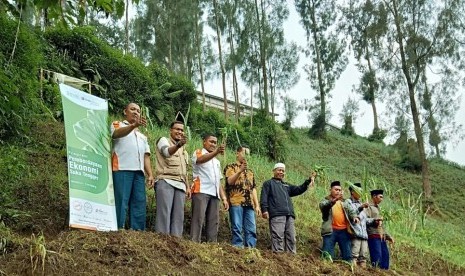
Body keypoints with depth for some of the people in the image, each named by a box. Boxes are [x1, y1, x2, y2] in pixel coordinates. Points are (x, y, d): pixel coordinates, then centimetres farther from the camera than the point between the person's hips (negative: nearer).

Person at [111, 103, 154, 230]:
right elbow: (116, 134, -12)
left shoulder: (142, 135, 31)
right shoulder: (117, 125, 14)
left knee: (139, 204, 0)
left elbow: (146, 156, 21)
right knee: (121, 203, -11)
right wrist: (134, 125, -30)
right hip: (122, 170, -6)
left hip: (139, 172, 6)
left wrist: (150, 174, 5)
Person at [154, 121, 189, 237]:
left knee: (178, 215, -1)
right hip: (166, 181, -6)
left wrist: (187, 186, 19)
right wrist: (178, 145, -38)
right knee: (164, 212, -13)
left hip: (180, 185, 7)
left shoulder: (184, 151, 28)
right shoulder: (164, 140, 6)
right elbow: (167, 152, -17)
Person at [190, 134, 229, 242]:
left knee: (213, 221, -1)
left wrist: (224, 198, 14)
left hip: (214, 194, 7)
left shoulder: (216, 161, 30)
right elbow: (200, 160, -18)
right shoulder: (198, 153, 9)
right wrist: (216, 152, -36)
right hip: (201, 191, -7)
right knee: (198, 218, -14)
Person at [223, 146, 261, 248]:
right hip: (236, 202, -6)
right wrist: (240, 170, -20)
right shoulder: (231, 167, 9)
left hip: (249, 204, 6)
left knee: (251, 229, -1)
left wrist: (257, 205, 14)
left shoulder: (250, 171, 27)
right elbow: (230, 181, -9)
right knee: (237, 228, -9)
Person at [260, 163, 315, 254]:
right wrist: (264, 210, -13)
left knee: (291, 238, 1)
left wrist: (308, 181, 7)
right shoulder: (268, 183, 16)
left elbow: (299, 190, 20)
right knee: (278, 237, -15)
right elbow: (264, 198, 2)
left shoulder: (286, 186, 33)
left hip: (289, 215, 6)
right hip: (276, 215, -6)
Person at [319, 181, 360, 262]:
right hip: (330, 230, -4)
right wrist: (333, 201, -35)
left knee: (347, 254, 5)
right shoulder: (326, 201, 7)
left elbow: (351, 210, 9)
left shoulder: (344, 202, 22)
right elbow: (322, 206, -15)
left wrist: (354, 216, -15)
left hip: (344, 230, 4)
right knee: (327, 255, -6)